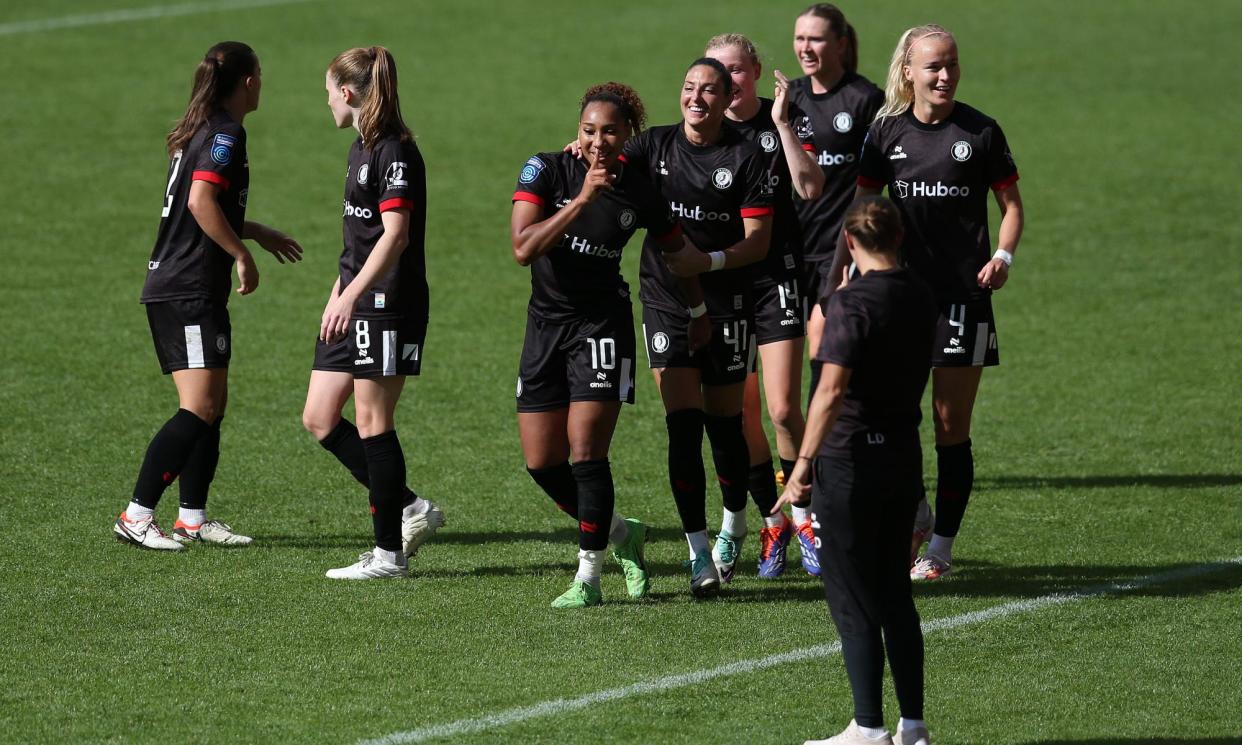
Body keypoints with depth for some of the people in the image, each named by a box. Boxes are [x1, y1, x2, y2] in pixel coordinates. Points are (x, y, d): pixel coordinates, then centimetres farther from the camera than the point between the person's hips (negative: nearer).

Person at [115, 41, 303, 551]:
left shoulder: (200, 132, 17)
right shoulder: (225, 134, -13)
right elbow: (201, 202, -25)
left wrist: (257, 233, 34)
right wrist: (243, 255, -17)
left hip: (173, 290, 10)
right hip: (190, 293, -10)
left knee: (212, 404, 13)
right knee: (199, 407, -13)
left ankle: (192, 518, 15)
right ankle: (136, 517, -15)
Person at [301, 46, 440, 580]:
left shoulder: (394, 152, -15)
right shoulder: (362, 147, 16)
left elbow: (394, 235, -22)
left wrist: (351, 295, -27)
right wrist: (338, 294, 24)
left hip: (388, 304, -10)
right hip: (355, 304, 10)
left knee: (373, 424, -5)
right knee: (319, 419, 8)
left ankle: (389, 553, 2)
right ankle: (409, 510, 15)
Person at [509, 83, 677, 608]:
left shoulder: (640, 193, -7)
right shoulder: (546, 171, -9)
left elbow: (679, 250, 11)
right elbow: (523, 249, -21)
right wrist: (582, 200, -27)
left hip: (602, 327, -3)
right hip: (545, 324, 3)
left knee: (586, 456, -12)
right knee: (541, 464, 4)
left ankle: (588, 577, 1)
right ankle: (621, 533, 27)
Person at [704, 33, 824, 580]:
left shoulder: (786, 122, -2)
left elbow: (811, 187, -16)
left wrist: (781, 123, -19)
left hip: (778, 278, -3)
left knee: (783, 411, -9)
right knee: (741, 414, 3)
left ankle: (805, 516, 9)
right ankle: (772, 523, 16)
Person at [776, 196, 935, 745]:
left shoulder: (852, 302, -17)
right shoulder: (920, 297, 6)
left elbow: (831, 391, -24)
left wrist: (804, 463, -21)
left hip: (850, 459, -7)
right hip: (905, 454, 7)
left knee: (852, 600, 0)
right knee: (895, 594, 14)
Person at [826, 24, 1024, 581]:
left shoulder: (980, 132, -1)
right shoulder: (887, 131, 4)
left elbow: (1011, 204, 6)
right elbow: (861, 206, 9)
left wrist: (1003, 255, -11)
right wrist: (842, 274, 0)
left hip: (964, 294, -2)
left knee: (951, 426, 1)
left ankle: (941, 547, 11)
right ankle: (913, 515, 19)